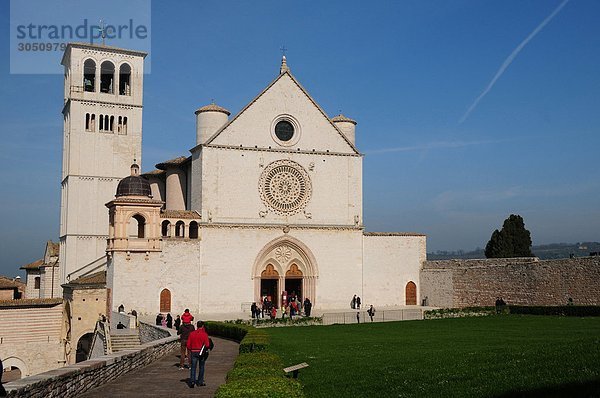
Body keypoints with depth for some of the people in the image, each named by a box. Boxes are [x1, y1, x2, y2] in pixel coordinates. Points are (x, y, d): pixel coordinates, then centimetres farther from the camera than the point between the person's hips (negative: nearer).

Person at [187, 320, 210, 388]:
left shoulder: (192, 333, 0)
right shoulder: (204, 334, -9)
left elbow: (188, 345, 0)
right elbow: (207, 345, -13)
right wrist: (206, 348, 9)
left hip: (193, 352, 1)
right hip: (201, 352, -1)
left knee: (193, 367, 2)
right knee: (201, 367, 14)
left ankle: (192, 381, -16)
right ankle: (200, 382, 19)